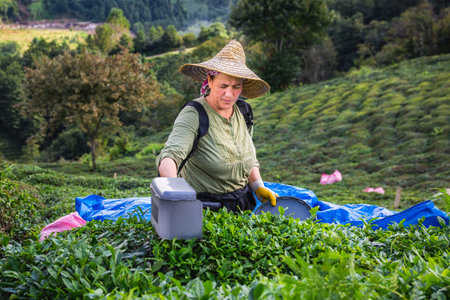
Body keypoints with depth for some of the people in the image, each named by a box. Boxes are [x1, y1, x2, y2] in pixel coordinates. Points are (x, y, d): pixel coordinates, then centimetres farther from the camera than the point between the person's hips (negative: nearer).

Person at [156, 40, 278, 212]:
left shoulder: (242, 113, 5)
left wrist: (259, 187, 3)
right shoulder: (193, 115, -15)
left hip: (243, 204, 6)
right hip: (205, 206, -5)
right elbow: (170, 156, -31)